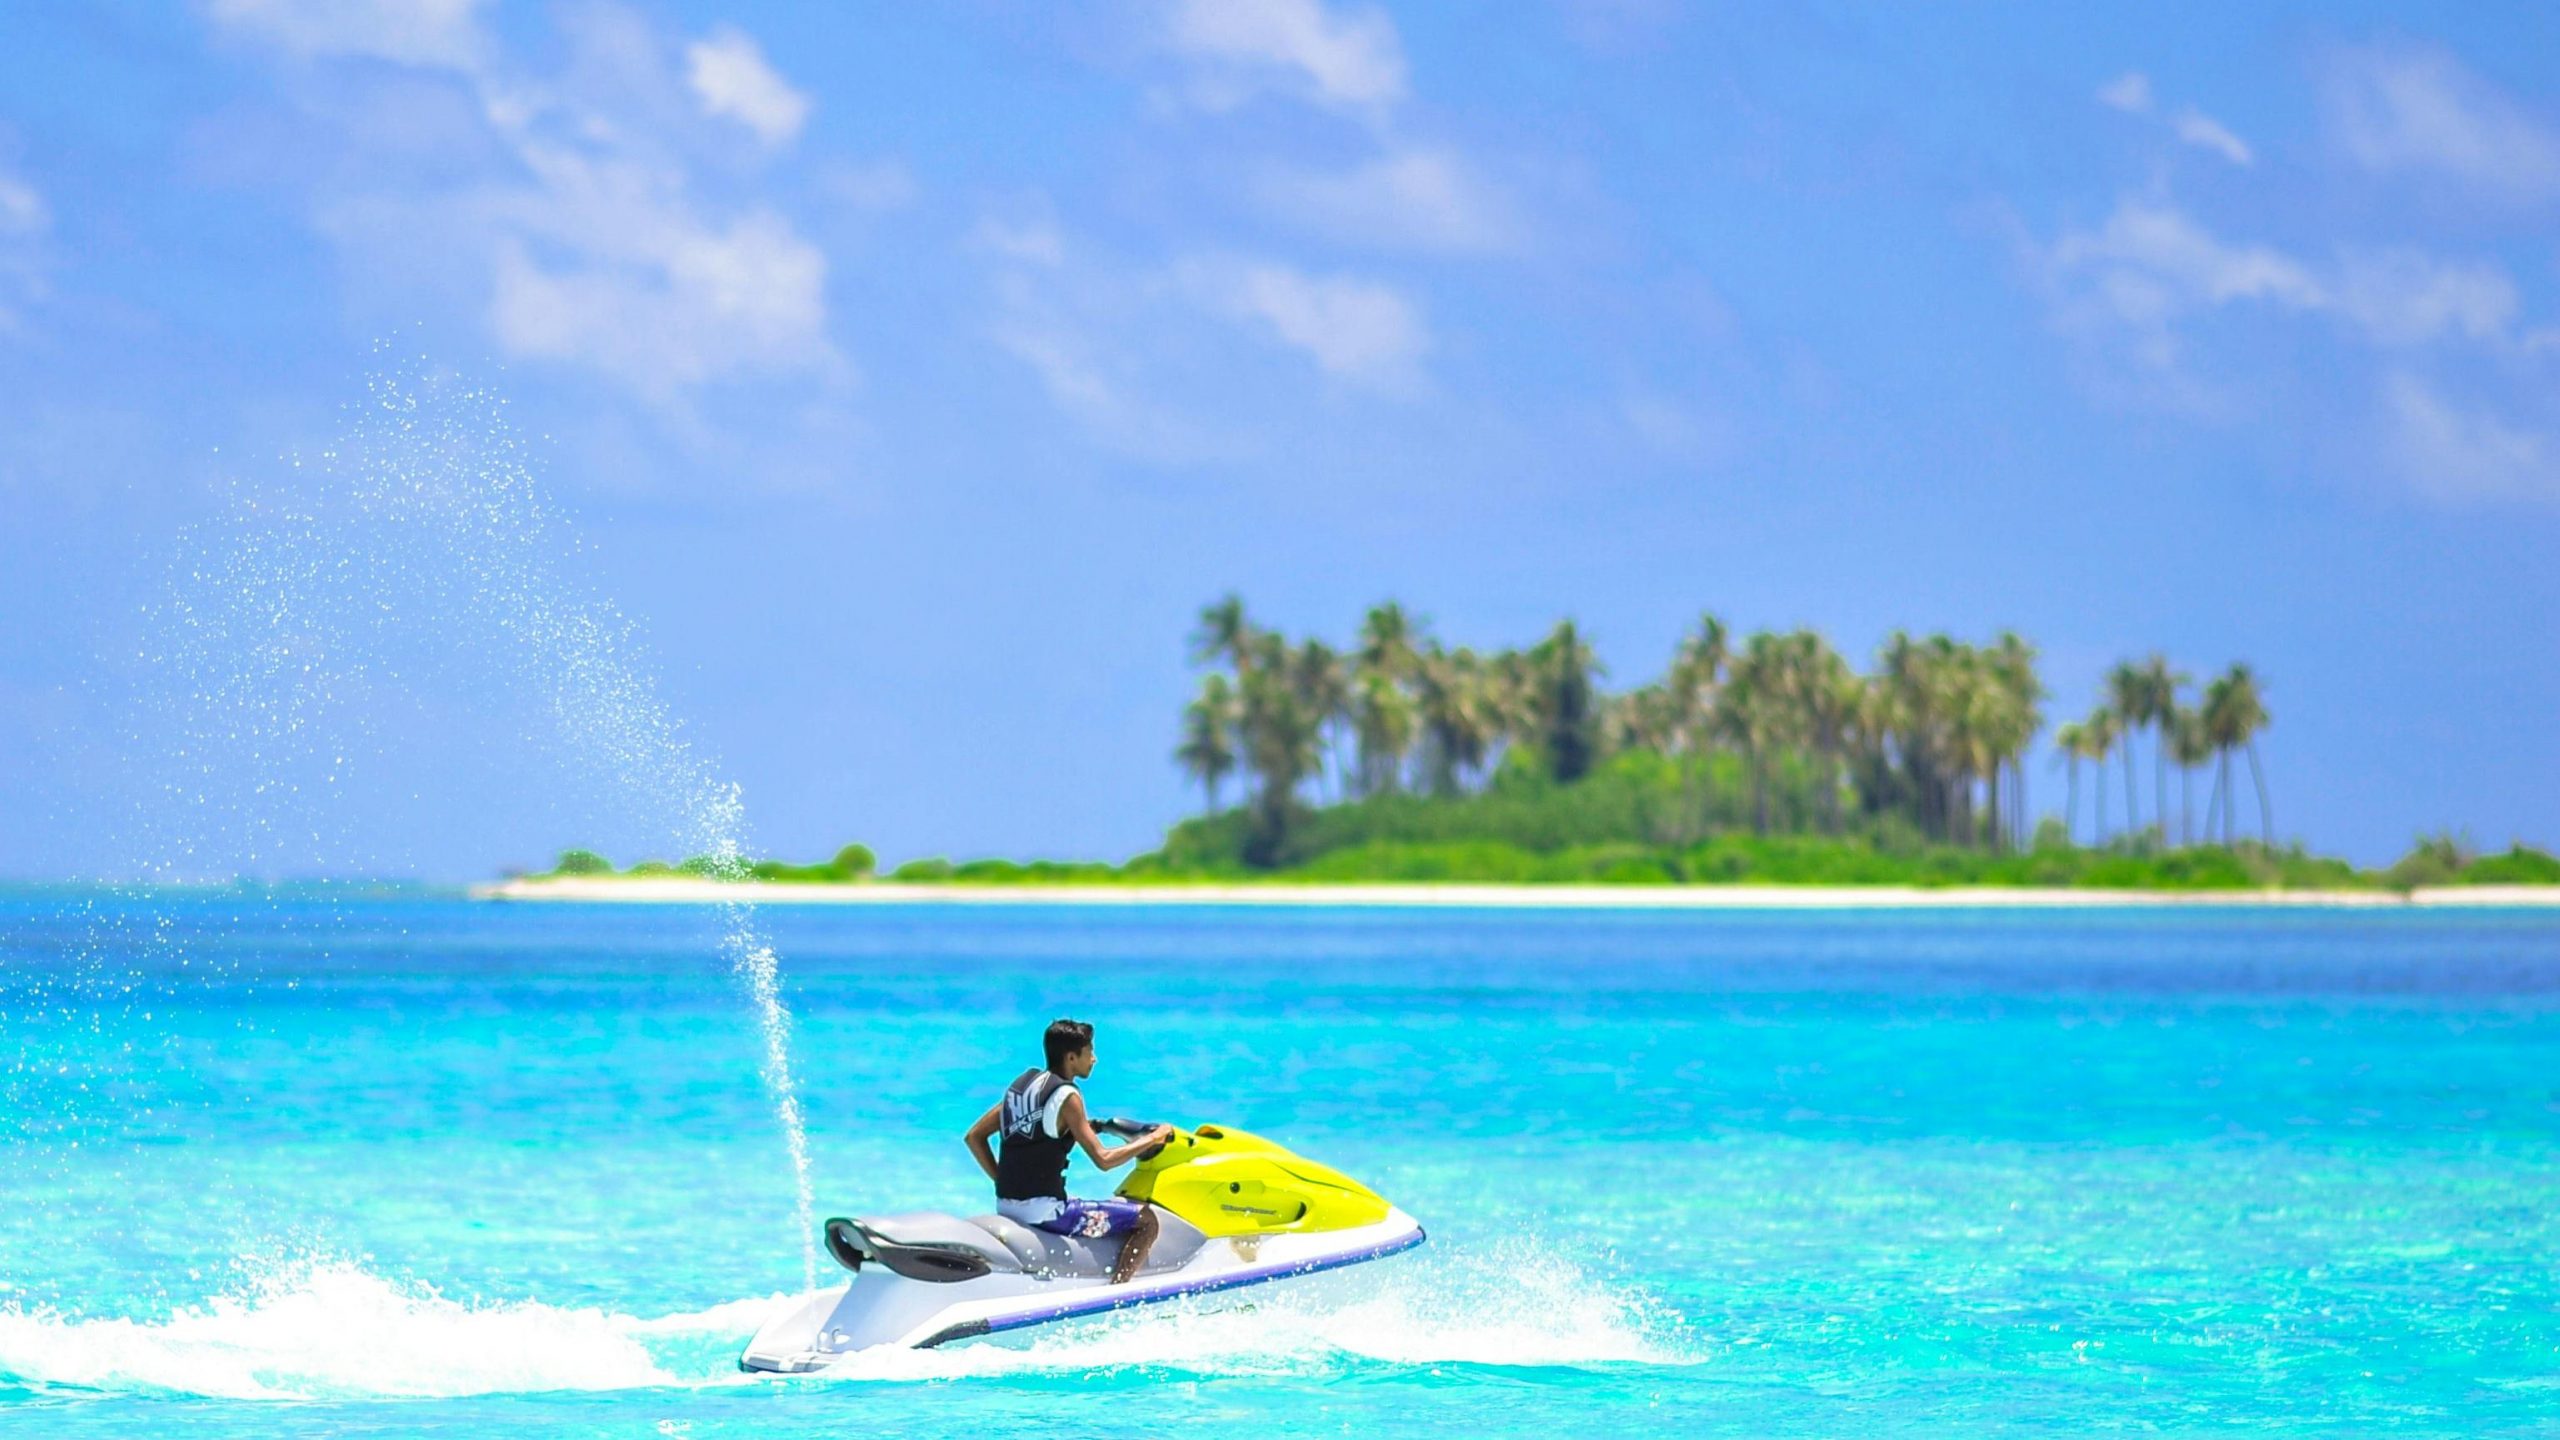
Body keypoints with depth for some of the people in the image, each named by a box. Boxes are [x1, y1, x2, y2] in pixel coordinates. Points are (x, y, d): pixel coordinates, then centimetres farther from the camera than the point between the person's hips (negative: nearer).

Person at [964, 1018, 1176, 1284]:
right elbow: (1102, 1159, -17)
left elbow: (975, 1136, 14)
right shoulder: (1066, 1096, -12)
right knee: (1146, 1220, -6)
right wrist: (1153, 1138, -6)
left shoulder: (1023, 1084, 11)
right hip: (1044, 1210, -9)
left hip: (1006, 1208, 9)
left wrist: (1004, 1182, 16)